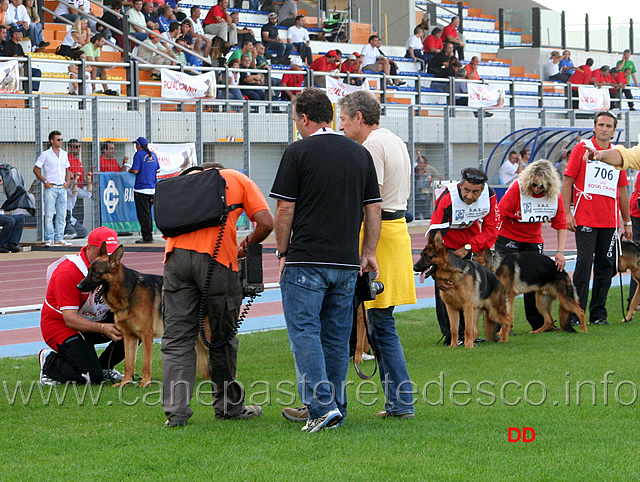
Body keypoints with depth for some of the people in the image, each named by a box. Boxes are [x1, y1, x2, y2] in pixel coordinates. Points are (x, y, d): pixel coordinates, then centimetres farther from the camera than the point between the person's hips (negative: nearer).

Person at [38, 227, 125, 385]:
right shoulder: (68, 272, -26)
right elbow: (70, 319, -30)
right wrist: (103, 329, -43)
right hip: (62, 326, -7)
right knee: (91, 377, -23)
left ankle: (104, 366, 5)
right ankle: (50, 362, 4)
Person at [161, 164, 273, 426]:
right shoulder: (240, 180, 19)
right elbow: (266, 223, 6)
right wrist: (247, 245, 23)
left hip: (177, 252, 2)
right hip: (217, 257, -2)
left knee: (176, 336, 5)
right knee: (222, 336, 11)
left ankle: (176, 411, -3)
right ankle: (229, 406, 24)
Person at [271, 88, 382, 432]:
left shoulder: (299, 152, -6)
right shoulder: (360, 153, 10)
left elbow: (285, 210, -6)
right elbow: (373, 209, 10)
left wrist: (283, 253, 4)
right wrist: (368, 254, 14)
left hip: (306, 260, -6)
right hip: (347, 262, 6)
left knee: (304, 333, -3)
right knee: (337, 336, 12)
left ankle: (322, 406, -14)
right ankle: (334, 407, 16)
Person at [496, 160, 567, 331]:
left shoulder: (555, 195, -11)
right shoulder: (517, 188, -22)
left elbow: (561, 225, -3)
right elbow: (500, 214, -20)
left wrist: (560, 251, -11)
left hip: (533, 240, 4)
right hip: (508, 237, -4)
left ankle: (539, 323, 15)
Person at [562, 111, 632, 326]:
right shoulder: (582, 149, 1)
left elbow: (622, 189, 19)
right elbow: (567, 181, -1)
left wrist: (627, 222, 18)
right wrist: (567, 213, -9)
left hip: (610, 222, 4)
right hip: (585, 218, -4)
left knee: (606, 266, 4)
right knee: (584, 263, -11)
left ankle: (598, 314, 11)